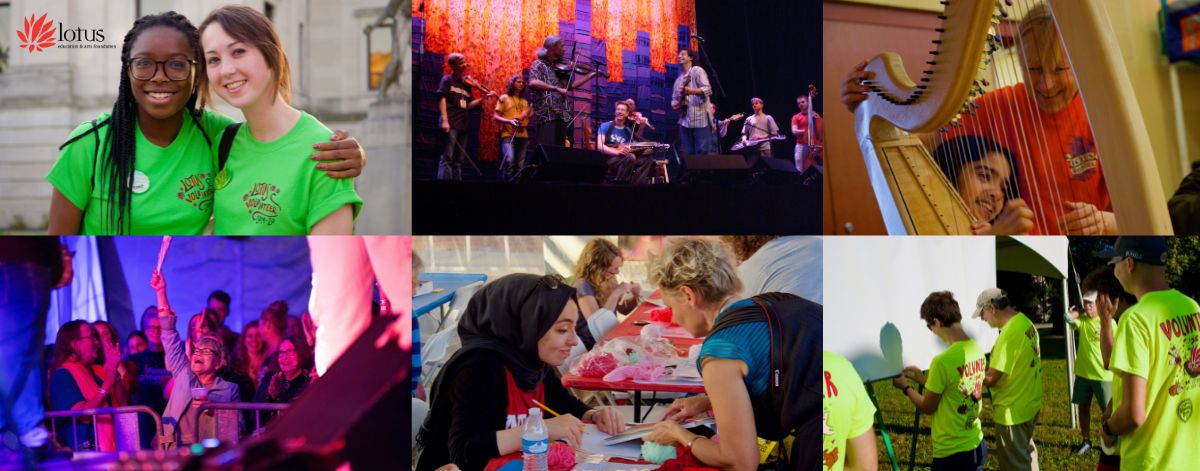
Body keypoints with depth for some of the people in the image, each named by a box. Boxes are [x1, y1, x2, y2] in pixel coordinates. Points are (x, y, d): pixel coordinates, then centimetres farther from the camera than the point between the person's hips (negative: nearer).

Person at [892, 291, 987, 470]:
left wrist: (905, 387, 8)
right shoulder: (977, 351, 1)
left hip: (952, 452, -8)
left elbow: (927, 407, -8)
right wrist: (924, 379, 19)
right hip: (977, 445, 8)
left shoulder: (943, 361, -22)